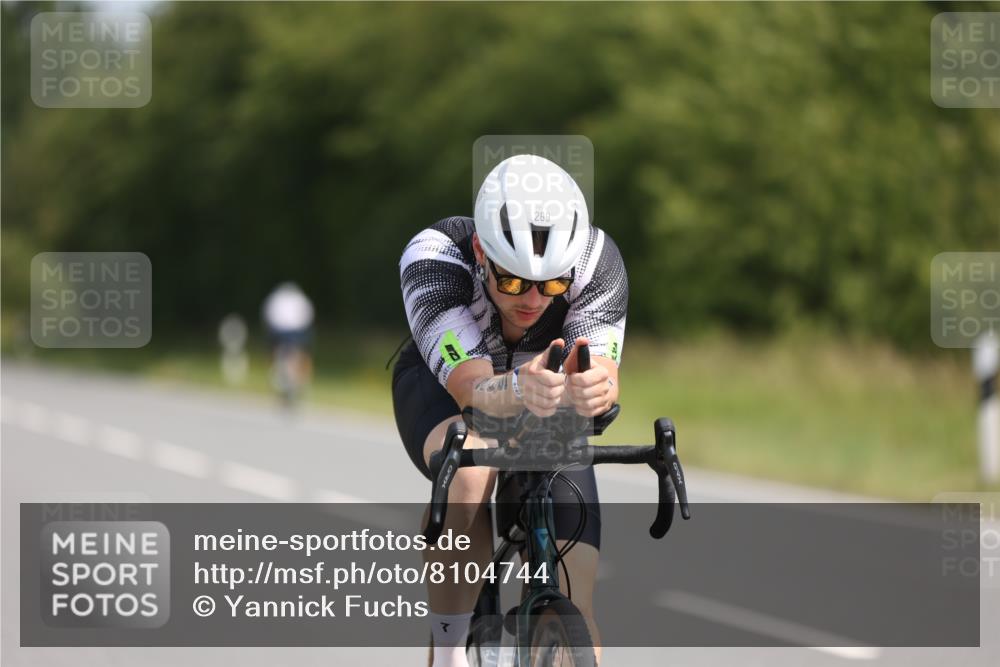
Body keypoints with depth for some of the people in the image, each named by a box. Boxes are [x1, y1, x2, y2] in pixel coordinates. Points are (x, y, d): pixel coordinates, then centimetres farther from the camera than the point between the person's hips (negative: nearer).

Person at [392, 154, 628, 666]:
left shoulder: (596, 261, -31)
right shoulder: (433, 257, -36)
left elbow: (601, 370, -42)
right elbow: (473, 387, -46)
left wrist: (594, 388, -67)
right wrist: (519, 390, -69)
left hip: (548, 418, 2)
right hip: (441, 389, -2)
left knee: (574, 595, -14)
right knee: (469, 467, -39)